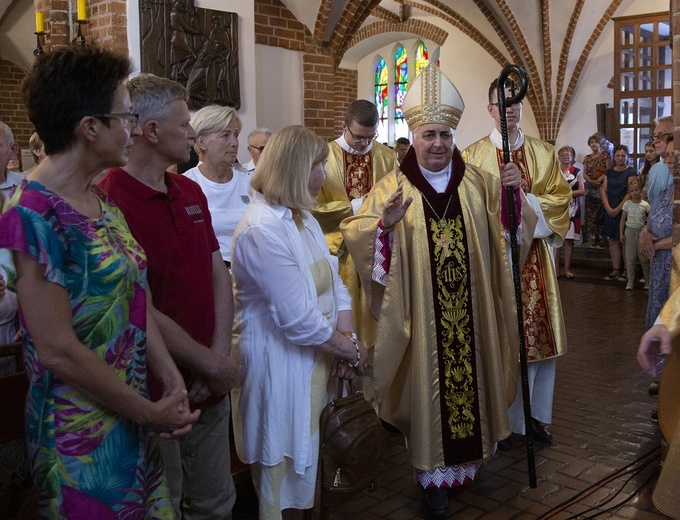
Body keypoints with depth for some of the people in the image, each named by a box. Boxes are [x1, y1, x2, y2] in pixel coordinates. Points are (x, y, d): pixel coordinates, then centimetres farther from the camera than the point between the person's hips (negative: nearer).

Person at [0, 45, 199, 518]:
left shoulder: (102, 202, 5)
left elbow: (136, 298, 6)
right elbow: (57, 351, -22)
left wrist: (172, 382, -3)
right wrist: (150, 412, -14)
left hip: (130, 416, 8)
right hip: (81, 435, -7)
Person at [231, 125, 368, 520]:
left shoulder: (302, 217, 7)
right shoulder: (263, 230, -23)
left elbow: (333, 280, 5)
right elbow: (298, 320, -25)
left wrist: (347, 337, -9)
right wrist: (352, 349, -13)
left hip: (314, 359, 9)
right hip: (281, 366, -8)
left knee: (306, 457, 20)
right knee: (285, 467, 9)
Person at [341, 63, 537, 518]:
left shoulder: (477, 182, 5)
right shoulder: (392, 188, -4)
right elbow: (356, 235, -8)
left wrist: (513, 194, -8)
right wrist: (386, 223, -27)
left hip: (471, 313, 3)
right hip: (422, 316, -3)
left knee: (469, 376, 13)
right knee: (429, 384, 5)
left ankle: (468, 459, 35)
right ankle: (435, 474, 22)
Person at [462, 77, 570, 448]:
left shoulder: (544, 153, 12)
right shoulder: (474, 154, 2)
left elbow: (560, 197, 4)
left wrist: (522, 197, -11)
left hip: (535, 254, 3)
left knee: (538, 333, 5)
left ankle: (535, 414, 19)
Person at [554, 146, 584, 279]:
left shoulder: (577, 172, 10)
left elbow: (582, 191, 1)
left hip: (571, 210, 0)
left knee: (569, 240, -1)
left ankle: (567, 269, 6)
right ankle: (556, 268, 3)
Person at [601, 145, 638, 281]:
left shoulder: (631, 172, -4)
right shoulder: (609, 172, 13)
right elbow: (603, 190, 8)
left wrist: (618, 209, -15)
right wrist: (608, 208, -5)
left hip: (624, 210, -6)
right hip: (610, 211, 6)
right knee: (613, 240, 6)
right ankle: (616, 270, 11)